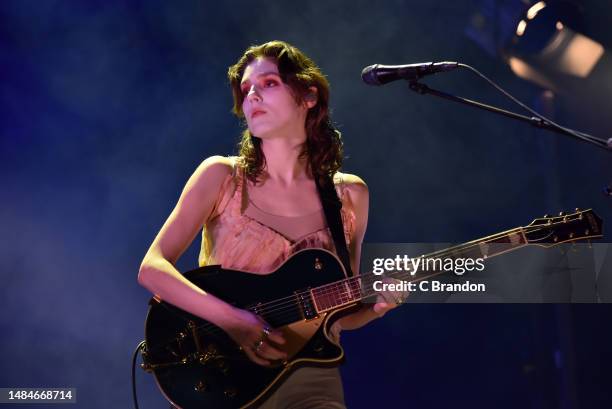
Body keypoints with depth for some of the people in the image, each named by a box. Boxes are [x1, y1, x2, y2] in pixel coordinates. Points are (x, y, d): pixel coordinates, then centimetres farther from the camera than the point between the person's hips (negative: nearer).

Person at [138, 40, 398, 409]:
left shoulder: (350, 195, 5)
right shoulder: (221, 176, -1)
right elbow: (152, 267, -8)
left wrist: (377, 305, -8)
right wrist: (231, 319, -20)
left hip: (308, 376, 2)